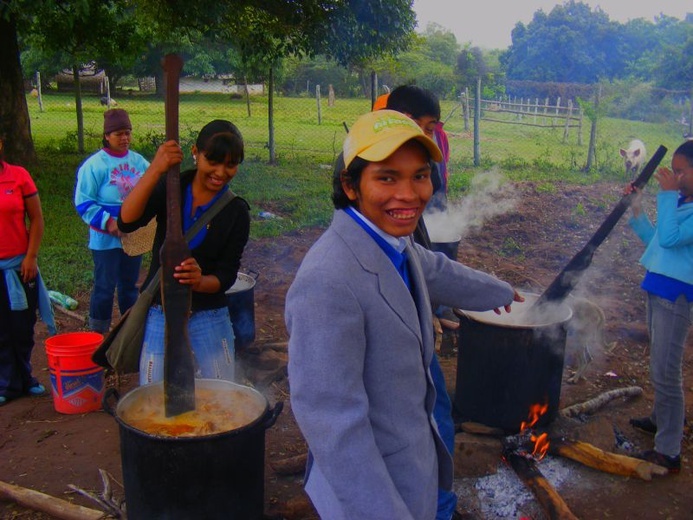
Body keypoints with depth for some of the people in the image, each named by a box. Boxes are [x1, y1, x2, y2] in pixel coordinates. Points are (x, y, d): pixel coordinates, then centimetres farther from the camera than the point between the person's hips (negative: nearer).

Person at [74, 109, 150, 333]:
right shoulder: (94, 165, -12)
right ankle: (98, 332, 15)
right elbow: (83, 203, -13)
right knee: (105, 286, 2)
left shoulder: (139, 162, 3)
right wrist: (108, 222, -22)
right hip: (105, 238, -5)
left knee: (130, 285, 17)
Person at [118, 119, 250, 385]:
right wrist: (155, 170, -34)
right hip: (159, 316, 0)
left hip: (209, 319, 0)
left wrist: (200, 281, -28)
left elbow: (226, 276, -5)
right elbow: (126, 222, -21)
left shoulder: (236, 212, -4)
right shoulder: (171, 188, -4)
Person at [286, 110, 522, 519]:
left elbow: (436, 272, 18)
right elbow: (331, 421, -31)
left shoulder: (392, 241, -4)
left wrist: (498, 291, 34)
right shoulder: (327, 283, -33)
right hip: (372, 486, -8)